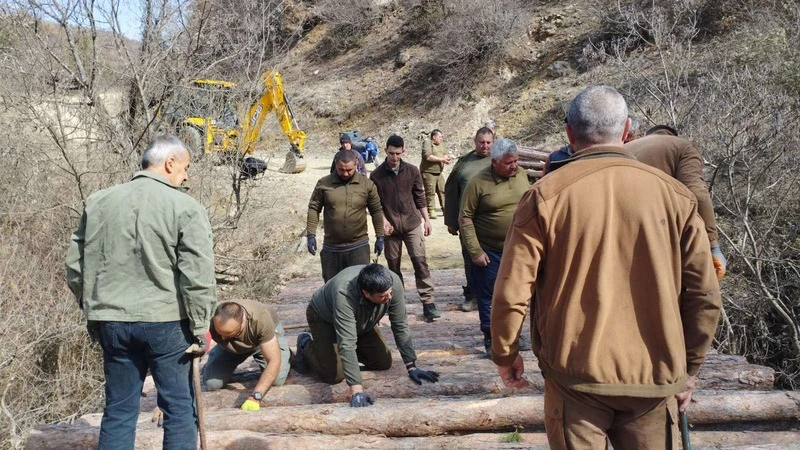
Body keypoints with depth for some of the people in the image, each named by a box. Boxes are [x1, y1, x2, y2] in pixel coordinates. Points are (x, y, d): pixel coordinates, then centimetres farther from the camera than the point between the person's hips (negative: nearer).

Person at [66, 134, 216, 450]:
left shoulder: (98, 202, 6)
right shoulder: (186, 207, -9)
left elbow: (75, 266, 11)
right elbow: (198, 276, -13)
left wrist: (91, 308, 21)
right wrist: (201, 327, -6)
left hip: (111, 321, 5)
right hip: (166, 321, -4)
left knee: (118, 409, 15)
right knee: (179, 408, 7)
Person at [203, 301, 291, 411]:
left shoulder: (261, 319, -43)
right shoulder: (212, 323, -38)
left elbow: (274, 360, -42)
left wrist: (255, 397, -49)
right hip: (232, 346, 2)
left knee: (276, 379, -21)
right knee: (211, 383, -13)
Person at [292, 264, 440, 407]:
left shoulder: (393, 282, -33)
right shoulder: (344, 295, -46)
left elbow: (400, 326, -22)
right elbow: (347, 343, -47)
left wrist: (411, 367, -23)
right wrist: (356, 390, -51)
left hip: (361, 321, 5)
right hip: (324, 318, -5)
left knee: (384, 363, -1)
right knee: (335, 375, -15)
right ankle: (306, 345, 13)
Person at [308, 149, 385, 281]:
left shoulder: (367, 185, -1)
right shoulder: (323, 184, -1)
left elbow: (376, 211, 5)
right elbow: (314, 209, 2)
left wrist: (380, 237, 3)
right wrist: (311, 235, -4)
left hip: (359, 247, -1)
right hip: (331, 248, 1)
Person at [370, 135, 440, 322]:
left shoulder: (412, 171, 2)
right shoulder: (377, 175, -2)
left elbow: (420, 196, 8)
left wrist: (426, 219, 7)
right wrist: (384, 221, -10)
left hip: (412, 223, 0)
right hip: (391, 226, 0)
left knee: (420, 261, -8)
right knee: (393, 264, 8)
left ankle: (428, 302, -6)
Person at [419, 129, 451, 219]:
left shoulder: (440, 145, 16)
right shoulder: (427, 143, -9)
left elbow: (446, 155, 17)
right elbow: (428, 156, -22)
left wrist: (446, 158, -9)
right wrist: (441, 159, -17)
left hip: (438, 173, 8)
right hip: (428, 172, -8)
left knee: (443, 191, 7)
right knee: (430, 192, -6)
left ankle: (445, 209, 14)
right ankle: (431, 211, 0)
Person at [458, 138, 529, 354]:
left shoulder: (521, 174, 1)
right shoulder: (478, 182, -15)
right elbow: (465, 218, -13)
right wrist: (475, 252, -15)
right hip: (489, 251, -4)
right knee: (488, 296, 6)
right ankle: (490, 337, 21)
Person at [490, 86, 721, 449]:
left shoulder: (545, 196, -8)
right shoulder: (675, 195, -3)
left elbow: (511, 292, -9)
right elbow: (704, 295, 1)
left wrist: (505, 355, 8)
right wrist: (688, 367, 14)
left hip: (576, 377, -2)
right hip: (654, 380, 2)